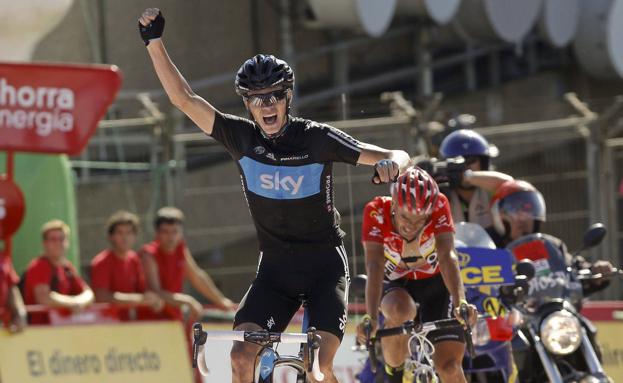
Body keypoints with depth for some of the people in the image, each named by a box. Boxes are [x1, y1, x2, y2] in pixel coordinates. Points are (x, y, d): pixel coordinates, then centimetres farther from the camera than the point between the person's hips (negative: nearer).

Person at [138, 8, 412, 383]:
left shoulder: (317, 138, -11)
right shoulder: (243, 138, -3)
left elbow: (399, 156, -10)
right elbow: (184, 98, -5)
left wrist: (392, 164, -34)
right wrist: (155, 42, -12)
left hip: (325, 266, -3)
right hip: (275, 267, 3)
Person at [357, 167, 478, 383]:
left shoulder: (439, 206, -27)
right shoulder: (376, 212, -29)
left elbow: (448, 257, -37)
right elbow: (375, 268, -37)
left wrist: (460, 303, -53)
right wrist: (371, 317, -51)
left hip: (436, 284, 1)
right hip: (398, 286, 0)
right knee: (400, 310, -38)